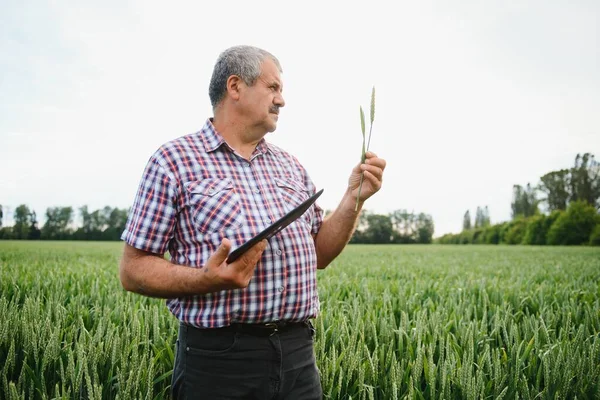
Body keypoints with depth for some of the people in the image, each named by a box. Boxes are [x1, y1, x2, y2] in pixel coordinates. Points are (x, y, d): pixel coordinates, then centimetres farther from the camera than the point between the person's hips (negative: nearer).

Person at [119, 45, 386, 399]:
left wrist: (354, 198, 3)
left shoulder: (291, 166, 14)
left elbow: (319, 255, 16)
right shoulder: (174, 160, -3)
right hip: (218, 358, -5)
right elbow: (134, 270, -5)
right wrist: (207, 279, -21)